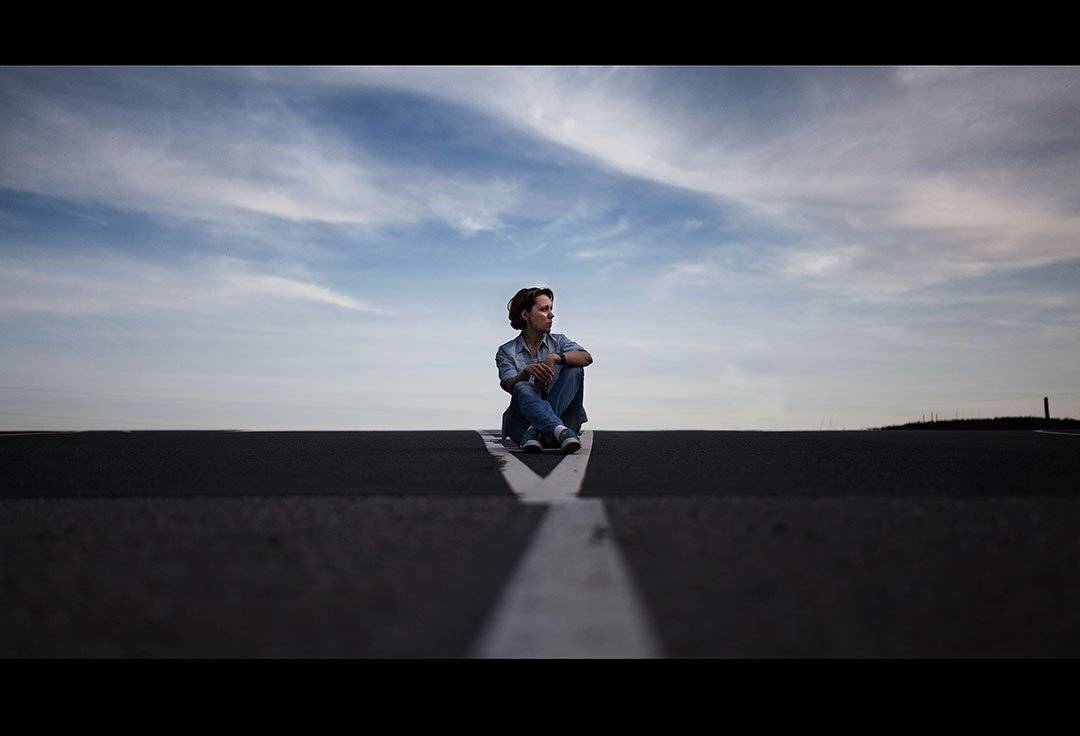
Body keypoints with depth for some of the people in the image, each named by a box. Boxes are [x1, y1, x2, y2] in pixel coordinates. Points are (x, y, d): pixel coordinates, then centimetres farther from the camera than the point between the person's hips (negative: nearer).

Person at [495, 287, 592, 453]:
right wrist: (527, 371, -31)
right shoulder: (506, 352, 9)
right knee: (523, 388, -31)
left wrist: (556, 357, -25)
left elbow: (587, 358, -9)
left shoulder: (558, 341, 13)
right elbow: (510, 386, -10)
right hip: (522, 425, -2)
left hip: (560, 418, 2)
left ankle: (536, 431, -30)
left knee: (574, 369, -19)